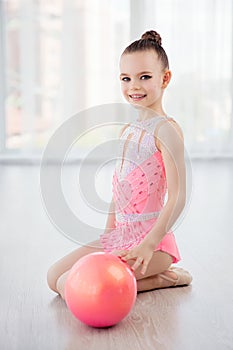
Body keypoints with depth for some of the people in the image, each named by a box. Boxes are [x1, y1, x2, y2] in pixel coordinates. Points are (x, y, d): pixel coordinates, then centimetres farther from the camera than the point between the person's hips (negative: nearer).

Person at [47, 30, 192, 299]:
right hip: (120, 236, 9)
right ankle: (149, 272, 10)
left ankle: (161, 278, -4)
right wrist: (107, 236, 16)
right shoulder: (126, 131, 12)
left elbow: (178, 197, -19)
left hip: (151, 238, -9)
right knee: (54, 277, 8)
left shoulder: (166, 129, -13)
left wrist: (149, 245, -25)